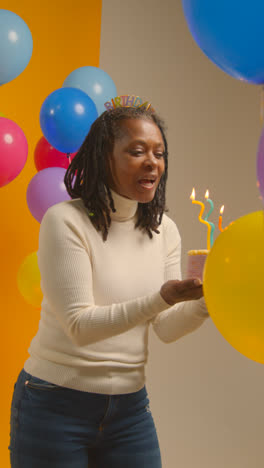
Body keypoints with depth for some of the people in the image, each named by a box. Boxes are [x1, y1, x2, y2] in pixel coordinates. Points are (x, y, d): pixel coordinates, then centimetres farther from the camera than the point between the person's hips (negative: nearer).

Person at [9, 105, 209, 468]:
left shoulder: (164, 230, 3)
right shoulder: (65, 221, -14)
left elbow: (166, 329, 0)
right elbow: (80, 325, -20)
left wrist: (206, 301, -20)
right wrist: (162, 298, -30)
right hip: (55, 407, -4)